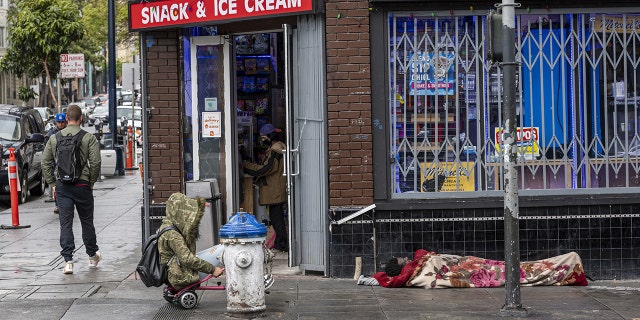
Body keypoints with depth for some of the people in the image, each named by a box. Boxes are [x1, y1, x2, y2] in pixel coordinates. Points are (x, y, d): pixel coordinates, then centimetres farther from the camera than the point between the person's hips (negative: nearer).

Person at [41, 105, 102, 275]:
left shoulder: (54, 138, 4)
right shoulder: (89, 138, -5)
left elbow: (45, 162, 6)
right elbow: (95, 162, -11)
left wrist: (52, 182, 12)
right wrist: (91, 181, 3)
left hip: (62, 186, 1)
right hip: (82, 184, -1)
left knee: (65, 224, 1)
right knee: (87, 221, 14)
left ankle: (68, 261, -7)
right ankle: (92, 256, 28)